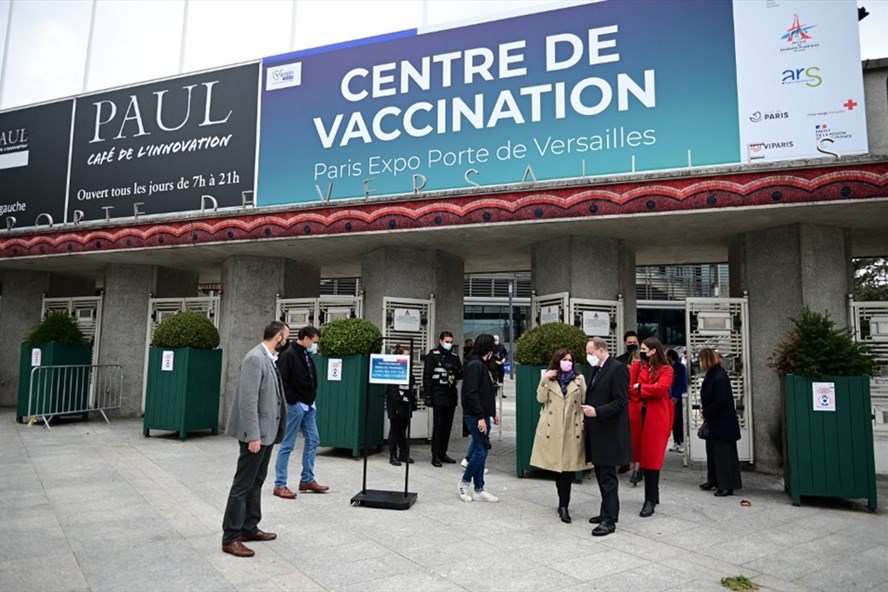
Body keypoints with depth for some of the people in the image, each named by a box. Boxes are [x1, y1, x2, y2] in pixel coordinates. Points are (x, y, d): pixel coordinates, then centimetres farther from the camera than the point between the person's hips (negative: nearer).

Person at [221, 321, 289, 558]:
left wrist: (272, 431, 16)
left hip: (267, 431, 10)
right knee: (243, 484, -1)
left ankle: (249, 528, 28)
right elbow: (248, 400, -24)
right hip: (256, 433, -10)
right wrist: (253, 436, -25)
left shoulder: (268, 358, 10)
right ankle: (230, 537, 8)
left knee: (256, 481, 17)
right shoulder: (255, 358, -19)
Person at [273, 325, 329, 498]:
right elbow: (281, 381, -20)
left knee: (313, 440, 12)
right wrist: (292, 401, -18)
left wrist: (312, 398, 11)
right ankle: (280, 485, 8)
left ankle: (307, 480, 23)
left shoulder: (306, 355, 12)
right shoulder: (288, 354, -15)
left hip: (308, 406, 9)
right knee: (287, 445, -1)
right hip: (295, 406, -9)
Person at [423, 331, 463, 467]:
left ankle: (443, 453, 18)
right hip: (438, 396, -5)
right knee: (438, 426, -5)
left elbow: (461, 375, 13)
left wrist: (455, 369, -10)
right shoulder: (432, 355, -3)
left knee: (448, 426, 9)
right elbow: (427, 376, -6)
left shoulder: (454, 357, 13)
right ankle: (435, 456, 0)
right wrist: (427, 396, -11)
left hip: (451, 395, 6)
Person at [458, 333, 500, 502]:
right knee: (480, 451, -5)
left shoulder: (481, 365, 15)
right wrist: (480, 417, -22)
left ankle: (479, 490, 17)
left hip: (483, 415, 10)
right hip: (476, 416, -10)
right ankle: (465, 481, 14)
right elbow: (471, 393, -21)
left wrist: (493, 413, 20)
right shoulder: (475, 365, -15)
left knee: (481, 451, 11)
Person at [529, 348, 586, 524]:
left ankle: (563, 505, 0)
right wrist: (544, 380, -14)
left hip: (572, 428, -1)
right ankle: (564, 504, 22)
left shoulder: (579, 379, 7)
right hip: (552, 428, 1)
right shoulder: (549, 378, 8)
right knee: (557, 465, 7)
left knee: (568, 466, -6)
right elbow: (541, 398, -4)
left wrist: (584, 424, -3)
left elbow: (584, 402, 5)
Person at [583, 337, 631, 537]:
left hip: (609, 432, -9)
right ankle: (608, 512, 28)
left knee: (607, 477, -3)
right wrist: (588, 409, 5)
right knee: (602, 475, 16)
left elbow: (621, 402, -19)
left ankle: (609, 520, 5)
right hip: (597, 432, 9)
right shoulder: (597, 369, 14)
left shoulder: (617, 368, -14)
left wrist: (596, 411, -23)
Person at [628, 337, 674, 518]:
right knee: (643, 455, 8)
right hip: (638, 415, 4)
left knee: (652, 457, -1)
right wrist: (648, 392, -11)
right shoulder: (637, 366, 9)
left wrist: (639, 388, -7)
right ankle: (653, 495, 24)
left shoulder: (666, 370, -1)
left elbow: (660, 388, -16)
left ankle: (650, 500, 7)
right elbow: (628, 385, -1)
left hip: (656, 417, -3)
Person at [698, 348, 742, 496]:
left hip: (723, 423, -10)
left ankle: (727, 486, 6)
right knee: (712, 451, 18)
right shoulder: (711, 374, 8)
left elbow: (720, 401, -24)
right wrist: (706, 413, 4)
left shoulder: (719, 377, -22)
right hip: (714, 422, 10)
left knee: (724, 453, -2)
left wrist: (706, 413, -13)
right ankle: (713, 480, 29)